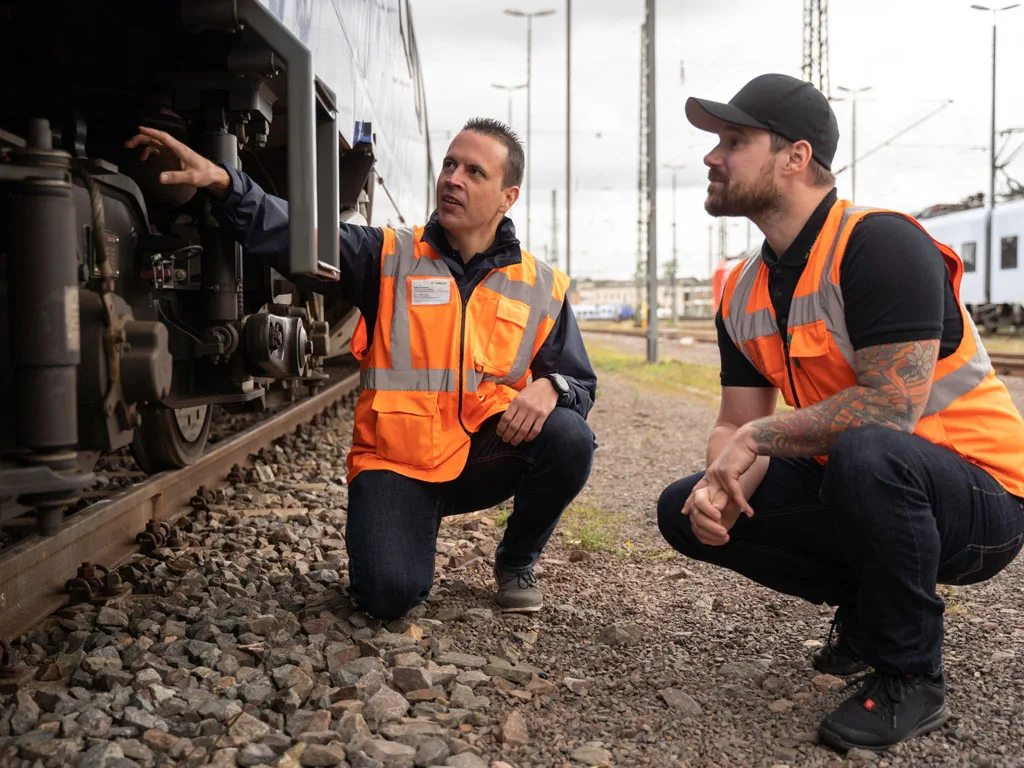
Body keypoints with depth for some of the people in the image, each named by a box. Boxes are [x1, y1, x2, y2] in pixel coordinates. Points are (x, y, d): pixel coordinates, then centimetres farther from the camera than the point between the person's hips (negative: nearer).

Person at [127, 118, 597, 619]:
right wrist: (222, 183, -28)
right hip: (397, 462, -2)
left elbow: (579, 379, 9)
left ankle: (516, 563, 3)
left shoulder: (541, 286, 5)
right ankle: (415, 525, 16)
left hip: (485, 458, 2)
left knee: (569, 438, -27)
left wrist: (549, 387, -15)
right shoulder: (390, 258, 1)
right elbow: (294, 233, -11)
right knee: (389, 595, -24)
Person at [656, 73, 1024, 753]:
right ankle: (868, 611, 13)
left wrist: (762, 435, -19)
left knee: (864, 453, -40)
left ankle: (912, 676, -13)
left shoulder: (881, 244, -21)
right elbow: (736, 425, 4)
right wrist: (721, 485, -19)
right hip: (849, 485, 8)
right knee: (687, 512, -1)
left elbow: (888, 408, -30)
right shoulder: (743, 294, 4)